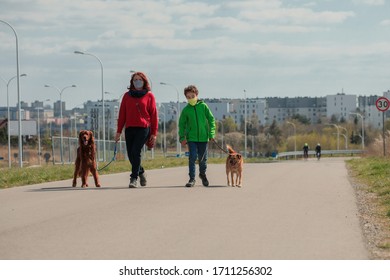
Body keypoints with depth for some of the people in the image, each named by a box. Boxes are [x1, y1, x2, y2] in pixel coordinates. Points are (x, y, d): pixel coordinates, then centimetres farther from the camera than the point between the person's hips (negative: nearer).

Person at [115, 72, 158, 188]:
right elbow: (122, 114, 11)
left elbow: (154, 115, 4)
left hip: (143, 128, -4)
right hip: (129, 129, 4)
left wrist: (154, 133, -1)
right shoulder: (127, 96, 12)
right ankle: (141, 172, 29)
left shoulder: (149, 96, 4)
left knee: (135, 152, -17)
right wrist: (119, 131, 5)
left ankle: (134, 178, -12)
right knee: (131, 154, 4)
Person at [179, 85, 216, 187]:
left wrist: (211, 134, -5)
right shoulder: (186, 110, 1)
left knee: (203, 158, 10)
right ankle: (192, 178, -4)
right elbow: (182, 124, 6)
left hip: (203, 137, 1)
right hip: (191, 137, -1)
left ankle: (202, 173, 36)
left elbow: (211, 119, 2)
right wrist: (182, 138, -3)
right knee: (192, 157, -11)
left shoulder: (203, 106, 0)